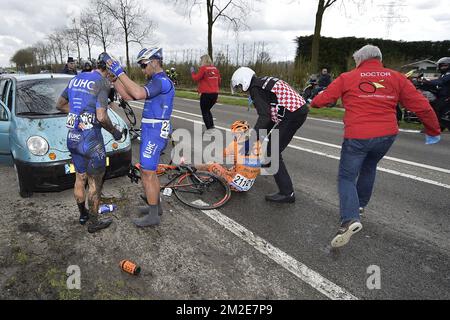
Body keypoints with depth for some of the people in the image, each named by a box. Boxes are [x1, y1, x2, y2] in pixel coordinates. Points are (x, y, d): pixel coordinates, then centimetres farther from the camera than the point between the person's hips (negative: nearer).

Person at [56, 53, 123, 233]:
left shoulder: (76, 79, 11)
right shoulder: (102, 84, -14)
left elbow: (60, 105, 19)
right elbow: (101, 117, -22)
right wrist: (114, 132, -6)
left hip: (72, 138, 8)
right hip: (91, 140, -8)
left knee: (80, 178, 21)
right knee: (95, 183, 7)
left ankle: (82, 214, 39)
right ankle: (94, 223, 20)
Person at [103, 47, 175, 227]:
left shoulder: (162, 81, -14)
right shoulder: (156, 82, 18)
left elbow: (138, 94, -32)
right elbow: (128, 96, 14)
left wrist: (120, 72, -25)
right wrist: (113, 77, 6)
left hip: (154, 133, -10)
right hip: (151, 132, 10)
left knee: (147, 174, -4)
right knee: (150, 171, 17)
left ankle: (153, 216, 7)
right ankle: (155, 206, 31)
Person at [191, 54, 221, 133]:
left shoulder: (203, 68, -9)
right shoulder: (215, 69, 9)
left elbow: (196, 78, -8)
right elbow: (219, 81, 14)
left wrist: (192, 72, 8)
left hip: (206, 93, -6)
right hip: (215, 93, 6)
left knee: (204, 112, 6)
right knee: (207, 110, 22)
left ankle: (209, 129, 0)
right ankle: (212, 127, 16)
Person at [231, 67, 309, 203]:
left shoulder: (255, 89, -7)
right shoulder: (264, 82, 22)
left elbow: (264, 116, -19)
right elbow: (270, 112, 24)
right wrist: (261, 134, 25)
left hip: (292, 114, -10)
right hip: (301, 108, 10)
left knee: (272, 152, -5)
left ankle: (287, 193, -4)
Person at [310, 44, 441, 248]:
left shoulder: (347, 78, 0)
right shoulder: (396, 78, 7)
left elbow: (323, 98, 4)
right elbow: (421, 106, 6)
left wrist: (314, 103, 27)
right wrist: (433, 130, 18)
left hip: (357, 137, -4)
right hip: (387, 135, 4)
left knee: (346, 177, 3)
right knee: (369, 167, 29)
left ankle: (350, 219, -18)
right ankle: (360, 204, 41)